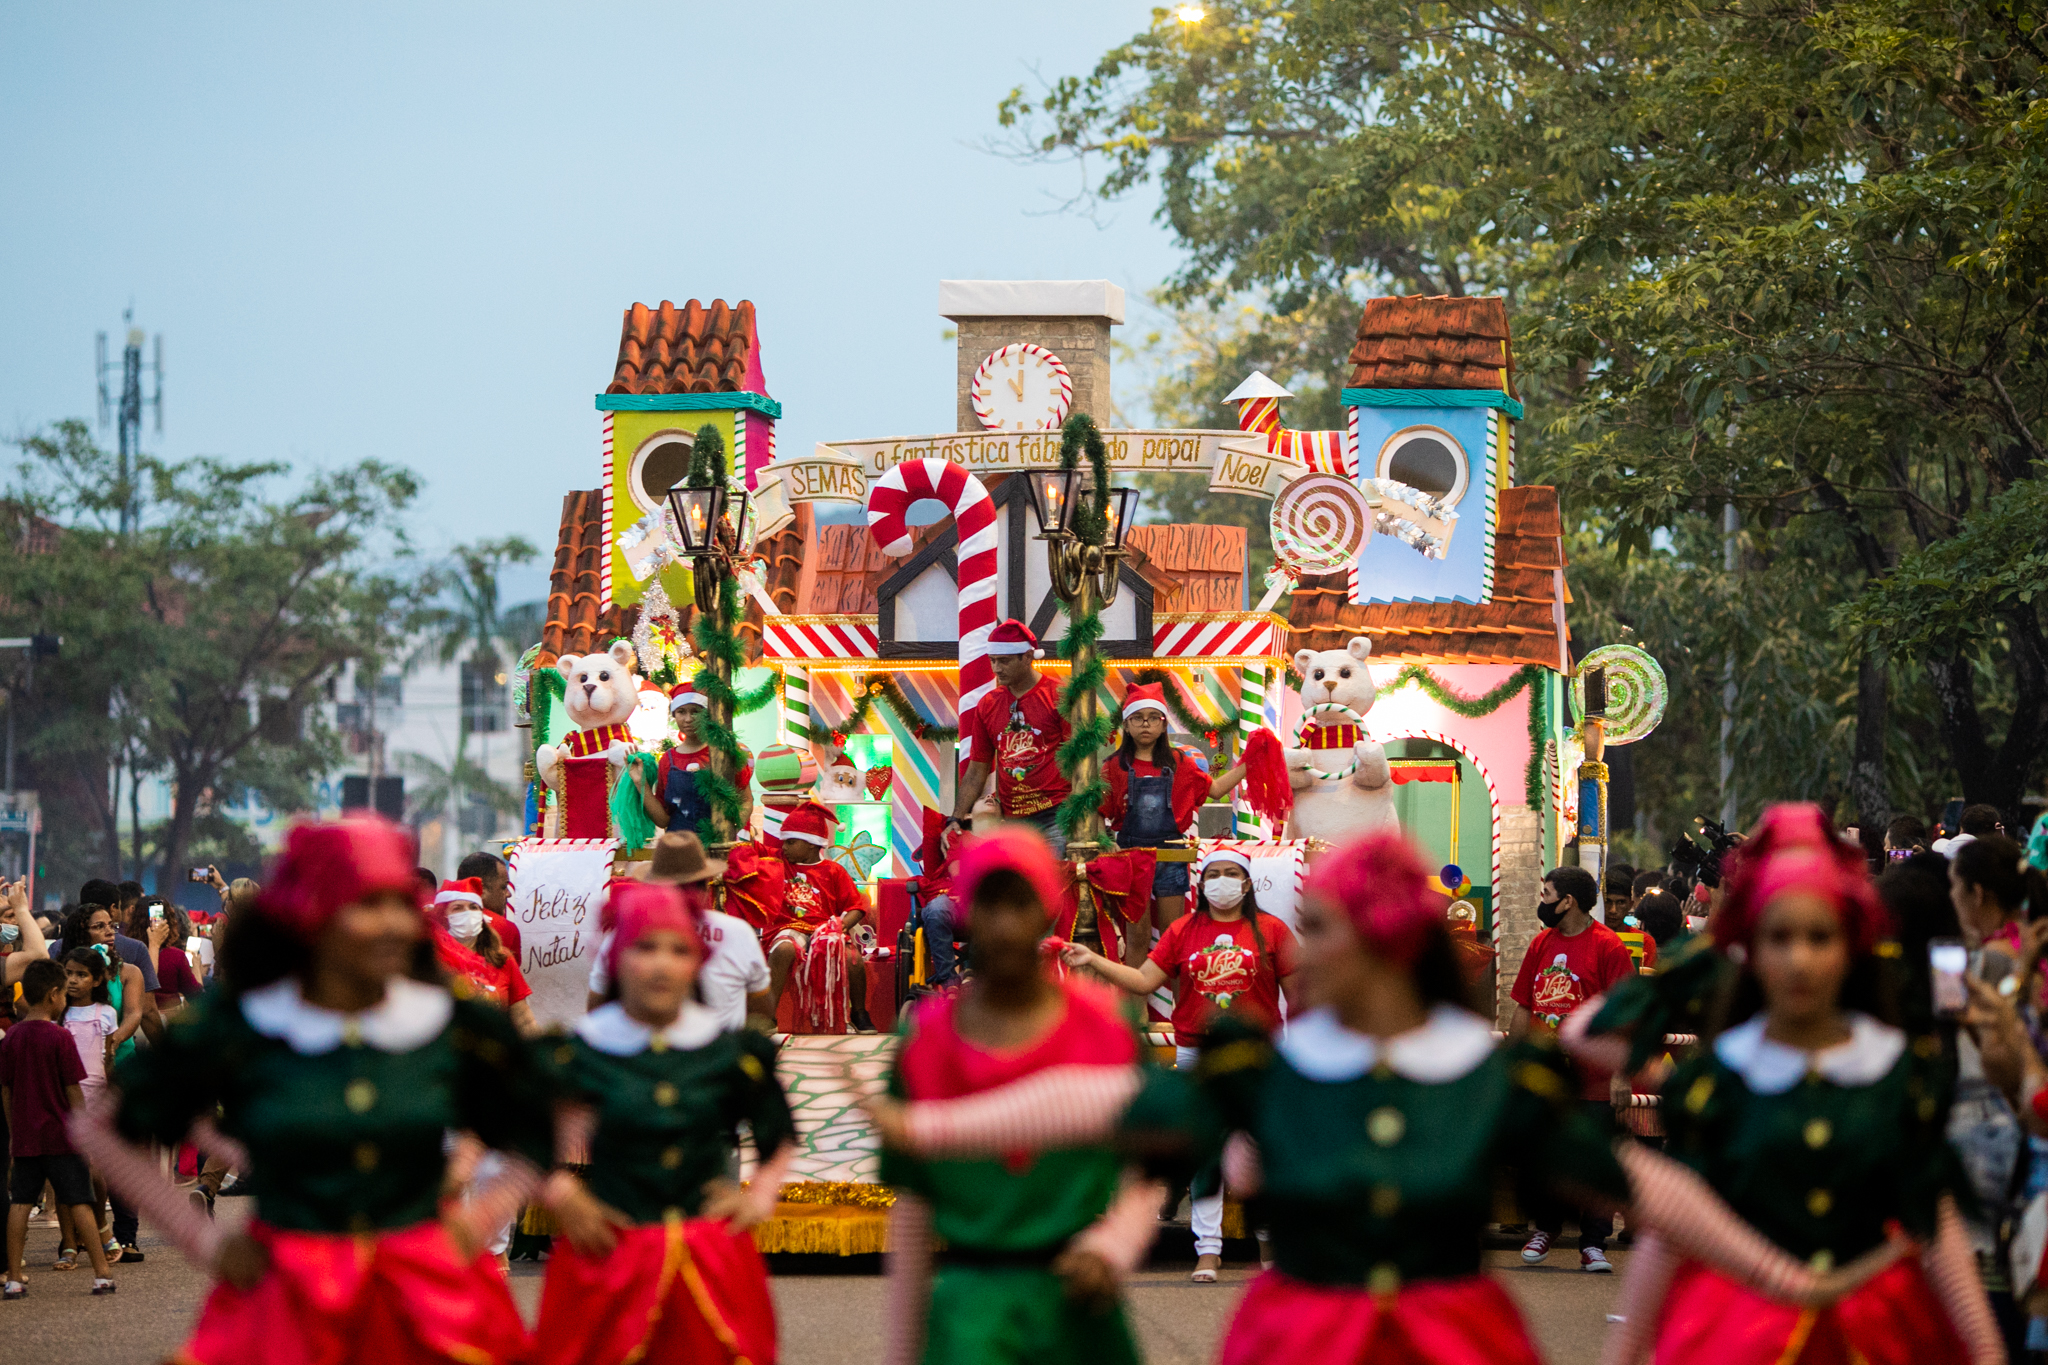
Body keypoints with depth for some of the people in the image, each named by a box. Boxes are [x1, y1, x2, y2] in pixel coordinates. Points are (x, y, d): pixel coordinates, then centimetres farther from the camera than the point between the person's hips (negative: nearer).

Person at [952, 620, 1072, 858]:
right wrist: (956, 820, 9)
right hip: (1011, 820, 5)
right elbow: (976, 771, 19)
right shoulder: (987, 705, 15)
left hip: (1055, 814, -5)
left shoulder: (1058, 696, 0)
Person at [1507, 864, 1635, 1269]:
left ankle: (1593, 1243, 5)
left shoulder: (1607, 947, -8)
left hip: (1592, 1079, -5)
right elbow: (1524, 1007, 16)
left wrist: (1620, 1072, -16)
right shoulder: (1541, 943, 10)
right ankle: (1546, 1227, 30)